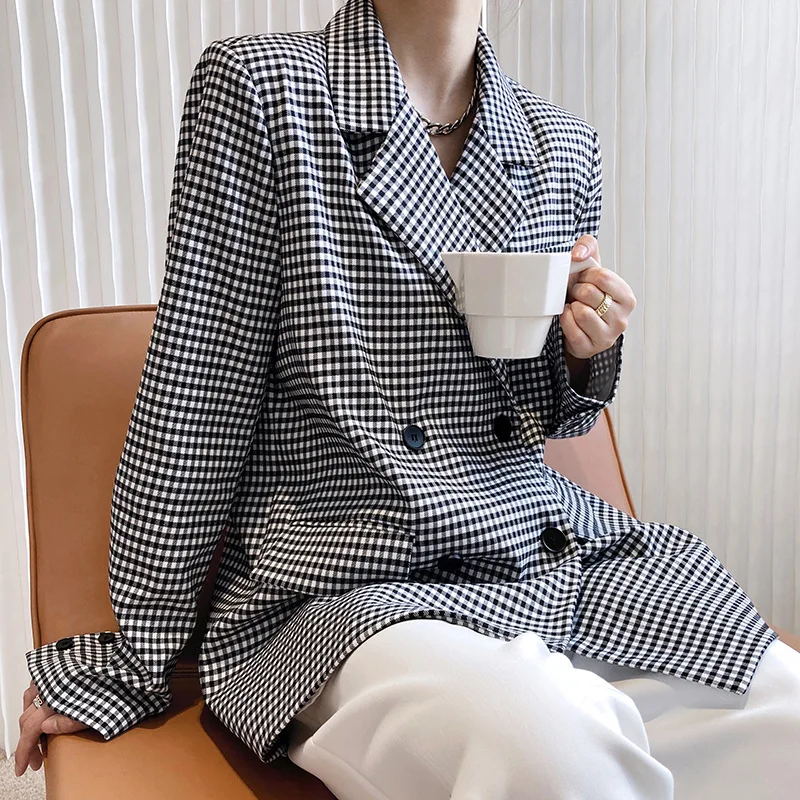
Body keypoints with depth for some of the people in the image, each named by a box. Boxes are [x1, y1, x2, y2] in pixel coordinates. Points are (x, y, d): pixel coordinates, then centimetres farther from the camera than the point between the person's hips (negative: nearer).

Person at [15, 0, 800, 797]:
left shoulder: (562, 142, 11)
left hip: (565, 555, 6)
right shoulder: (259, 84, -4)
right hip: (348, 587, -5)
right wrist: (130, 660, 1)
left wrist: (588, 353, -3)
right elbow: (192, 404, -4)